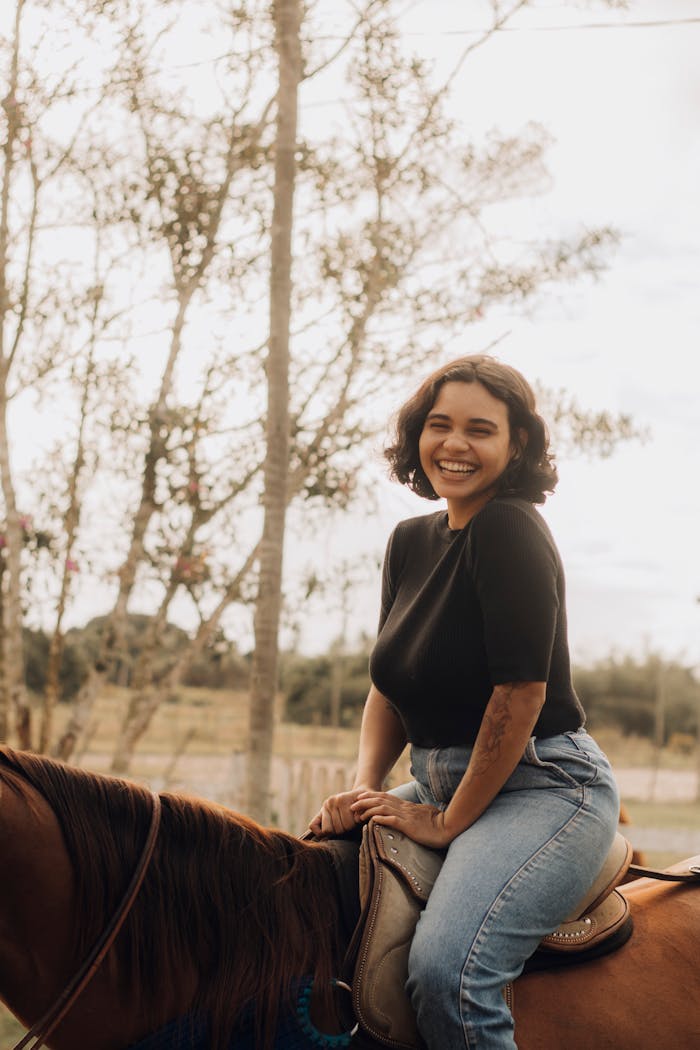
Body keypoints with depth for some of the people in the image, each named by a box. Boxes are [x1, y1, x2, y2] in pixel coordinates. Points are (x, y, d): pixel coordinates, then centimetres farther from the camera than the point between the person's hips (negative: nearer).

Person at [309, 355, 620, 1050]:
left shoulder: (511, 530, -16)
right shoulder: (411, 543, 10)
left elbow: (522, 689, -20)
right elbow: (389, 687, 15)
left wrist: (448, 822, -14)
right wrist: (363, 788, -2)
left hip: (543, 788, -9)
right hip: (444, 784, 9)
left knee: (446, 966, -29)